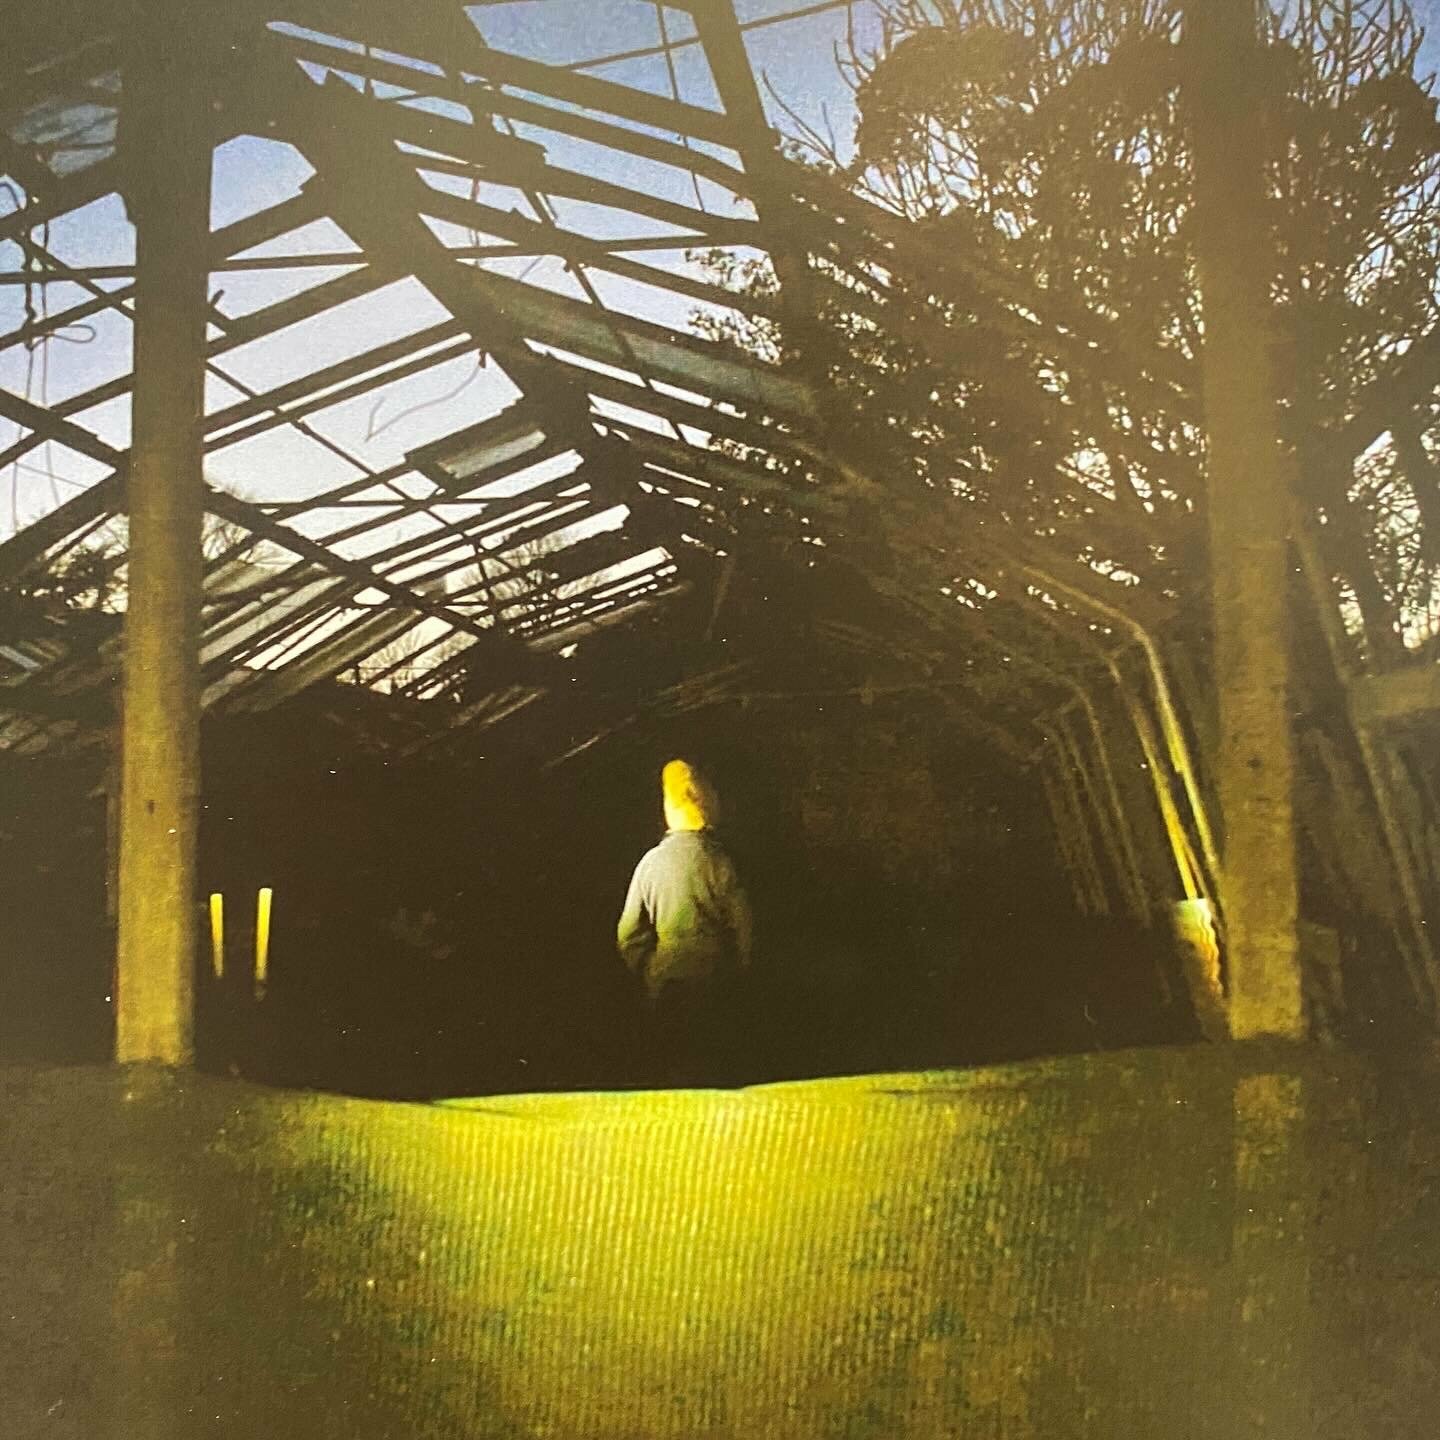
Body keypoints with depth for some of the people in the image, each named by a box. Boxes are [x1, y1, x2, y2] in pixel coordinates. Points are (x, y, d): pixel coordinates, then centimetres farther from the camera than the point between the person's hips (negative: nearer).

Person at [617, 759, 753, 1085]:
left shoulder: (652, 861, -6)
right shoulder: (718, 862, -12)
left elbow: (629, 934, -2)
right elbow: (741, 928, -6)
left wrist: (645, 975, 12)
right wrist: (735, 974, 10)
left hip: (663, 988, 2)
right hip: (711, 985, -1)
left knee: (672, 1068, 12)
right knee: (711, 1069, 10)